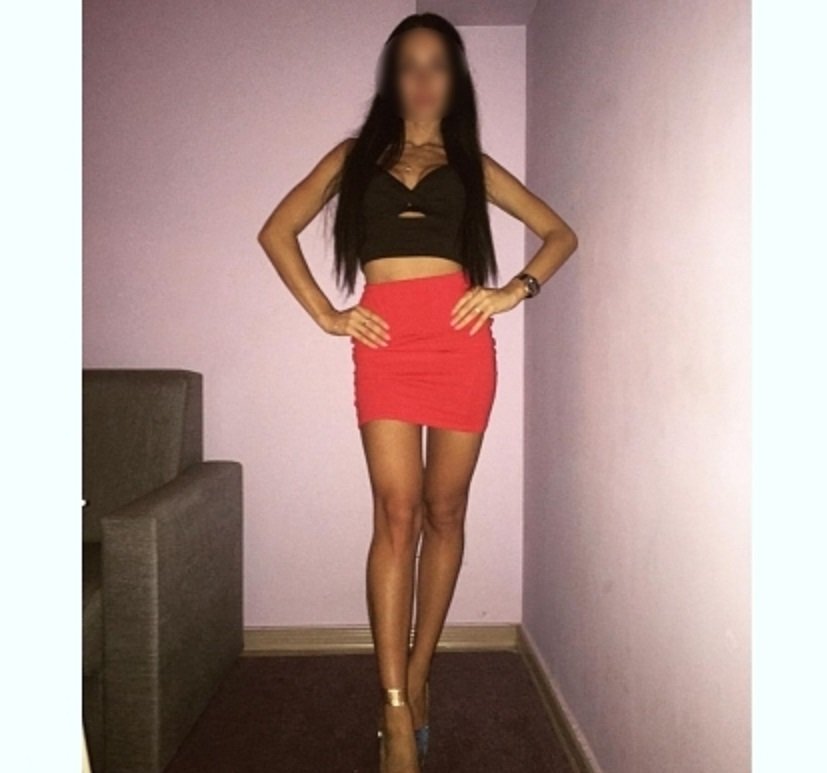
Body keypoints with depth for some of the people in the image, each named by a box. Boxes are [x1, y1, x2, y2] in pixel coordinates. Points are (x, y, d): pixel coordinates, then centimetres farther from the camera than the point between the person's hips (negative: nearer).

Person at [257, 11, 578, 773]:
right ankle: (397, 709, -1)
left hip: (460, 336, 1)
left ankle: (417, 677, 20)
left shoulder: (472, 162, 17)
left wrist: (514, 290, 0)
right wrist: (324, 312, 4)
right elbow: (277, 231, 15)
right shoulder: (356, 154, 17)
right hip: (386, 338, 0)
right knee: (397, 514, -7)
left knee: (444, 511, 5)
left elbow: (561, 234, 18)